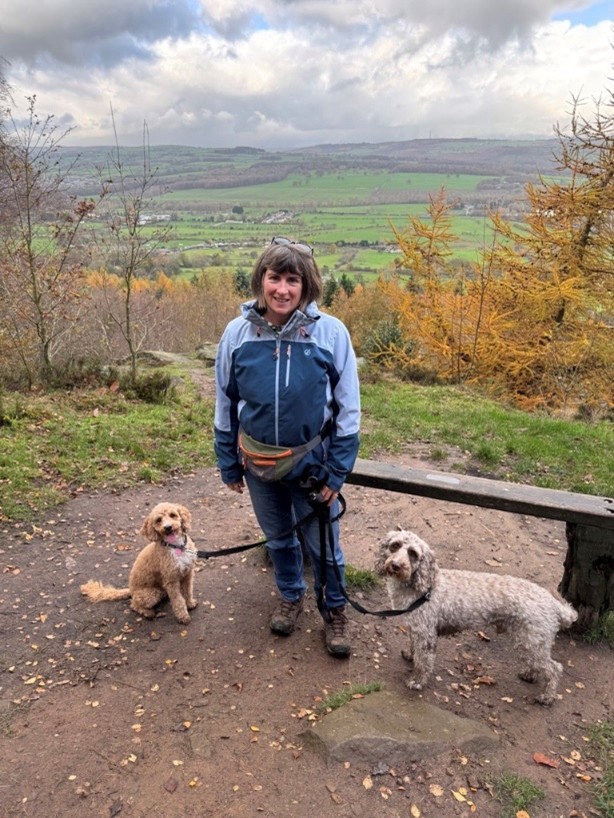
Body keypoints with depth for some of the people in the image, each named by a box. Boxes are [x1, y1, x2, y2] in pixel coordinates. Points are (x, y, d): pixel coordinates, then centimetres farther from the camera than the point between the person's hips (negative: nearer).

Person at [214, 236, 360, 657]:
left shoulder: (331, 332, -17)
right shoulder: (238, 332, -10)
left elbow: (348, 407, -9)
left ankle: (335, 610, 39)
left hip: (311, 461, -2)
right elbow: (225, 404, 1)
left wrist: (337, 470, -9)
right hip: (258, 462, 2)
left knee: (324, 544, 13)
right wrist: (229, 464, 5)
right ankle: (291, 596, 48)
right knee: (278, 537, 22)